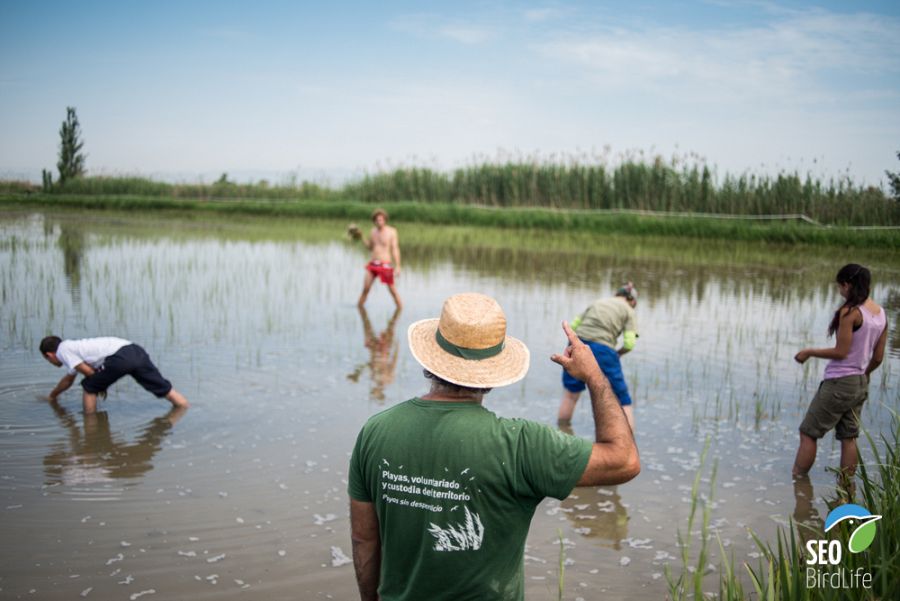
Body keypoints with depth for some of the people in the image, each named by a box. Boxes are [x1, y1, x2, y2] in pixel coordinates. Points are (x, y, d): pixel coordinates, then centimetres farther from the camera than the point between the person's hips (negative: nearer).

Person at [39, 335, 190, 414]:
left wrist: (101, 385, 20)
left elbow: (88, 371, 2)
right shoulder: (72, 347, 37)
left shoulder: (62, 351, 11)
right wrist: (52, 395, 67)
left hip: (120, 358, -9)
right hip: (136, 351, 9)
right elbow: (68, 379, 53)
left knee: (89, 388, 13)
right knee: (164, 389, 10)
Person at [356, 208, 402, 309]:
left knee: (393, 290, 0)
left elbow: (395, 249, -8)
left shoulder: (391, 231, -5)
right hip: (373, 264, 4)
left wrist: (397, 266, -15)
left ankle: (400, 308, 10)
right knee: (366, 288, -2)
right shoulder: (373, 231, 11)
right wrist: (361, 237, 8)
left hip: (385, 265, -4)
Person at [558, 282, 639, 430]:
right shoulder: (629, 312, 14)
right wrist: (617, 354, 18)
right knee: (623, 402, 10)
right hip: (602, 350, -4)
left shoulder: (597, 303, 25)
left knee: (570, 393, 23)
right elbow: (629, 344, 0)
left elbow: (573, 326, 15)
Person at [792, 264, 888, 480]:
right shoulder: (881, 314, 6)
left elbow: (841, 351, -19)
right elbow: (878, 358, 10)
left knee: (808, 433, 3)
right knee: (849, 437, 15)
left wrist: (809, 352, -8)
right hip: (861, 385, 8)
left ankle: (796, 480, 8)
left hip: (839, 383, -8)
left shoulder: (849, 312, -18)